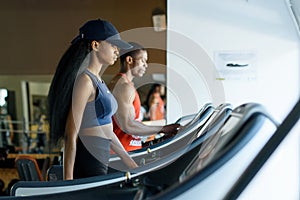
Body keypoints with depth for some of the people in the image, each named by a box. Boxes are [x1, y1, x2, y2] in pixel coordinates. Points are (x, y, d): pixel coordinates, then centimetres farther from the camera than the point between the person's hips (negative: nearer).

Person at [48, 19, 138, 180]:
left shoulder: (97, 80, 13)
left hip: (100, 164, 9)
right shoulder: (85, 80, -15)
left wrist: (130, 163, 20)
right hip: (87, 167, -9)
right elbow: (71, 136, -18)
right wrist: (68, 180, -18)